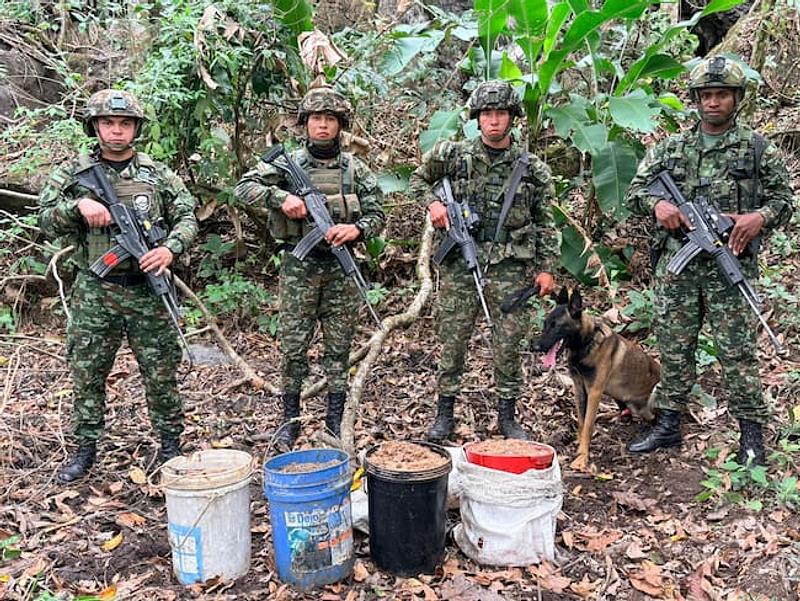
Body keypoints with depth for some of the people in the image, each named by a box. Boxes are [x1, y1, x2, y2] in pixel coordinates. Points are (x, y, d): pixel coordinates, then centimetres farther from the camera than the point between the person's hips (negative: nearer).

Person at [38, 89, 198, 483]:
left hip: (147, 289, 0)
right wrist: (78, 205, -18)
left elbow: (187, 218, 4)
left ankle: (171, 444, 23)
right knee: (87, 374, 9)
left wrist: (170, 248, -15)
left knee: (161, 373, 6)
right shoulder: (73, 172, 5)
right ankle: (85, 449, 25)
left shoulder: (157, 174, 4)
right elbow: (46, 222, 0)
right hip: (93, 291, 1)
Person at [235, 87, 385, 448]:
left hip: (340, 267, 1)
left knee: (339, 347, 7)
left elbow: (377, 214, 4)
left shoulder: (355, 169, 6)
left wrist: (356, 229, -16)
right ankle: (290, 420, 18)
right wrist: (281, 198, -20)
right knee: (293, 347, 4)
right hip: (298, 267, -1)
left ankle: (335, 421, 19)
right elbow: (244, 188, -5)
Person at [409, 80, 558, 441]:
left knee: (508, 345, 5)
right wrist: (432, 203, -2)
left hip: (509, 268, 0)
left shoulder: (532, 168, 4)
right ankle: (445, 414, 19)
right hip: (460, 265, 0)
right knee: (452, 341, 6)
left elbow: (545, 222, 8)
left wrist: (546, 268, 3)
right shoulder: (453, 155, 3)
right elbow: (418, 180, 18)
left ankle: (507, 416, 20)